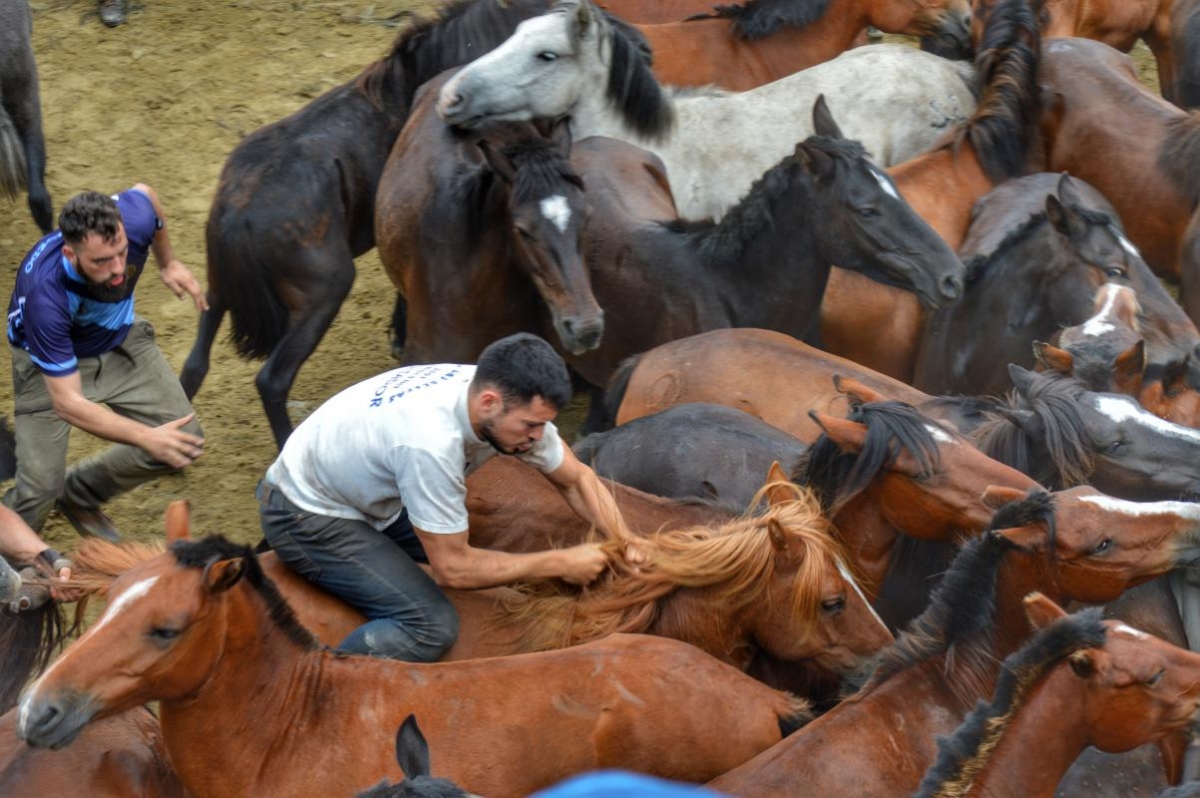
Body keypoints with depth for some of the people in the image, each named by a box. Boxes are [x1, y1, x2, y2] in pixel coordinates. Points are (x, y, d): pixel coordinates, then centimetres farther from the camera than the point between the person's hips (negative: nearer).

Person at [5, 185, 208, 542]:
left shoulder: (133, 218, -33)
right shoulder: (45, 295, -43)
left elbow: (145, 192, -4)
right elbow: (67, 403, -38)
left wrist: (168, 263, 9)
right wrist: (146, 437, -47)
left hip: (119, 339, 5)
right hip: (52, 361, -5)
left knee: (185, 442, -2)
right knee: (41, 488, -13)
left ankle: (80, 495, 20)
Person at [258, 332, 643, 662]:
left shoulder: (509, 399, -16)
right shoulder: (431, 442, -39)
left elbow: (577, 479, 0)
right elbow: (453, 568, -28)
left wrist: (624, 541, -15)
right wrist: (560, 564, -23)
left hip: (371, 499, 9)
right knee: (431, 625, -22)